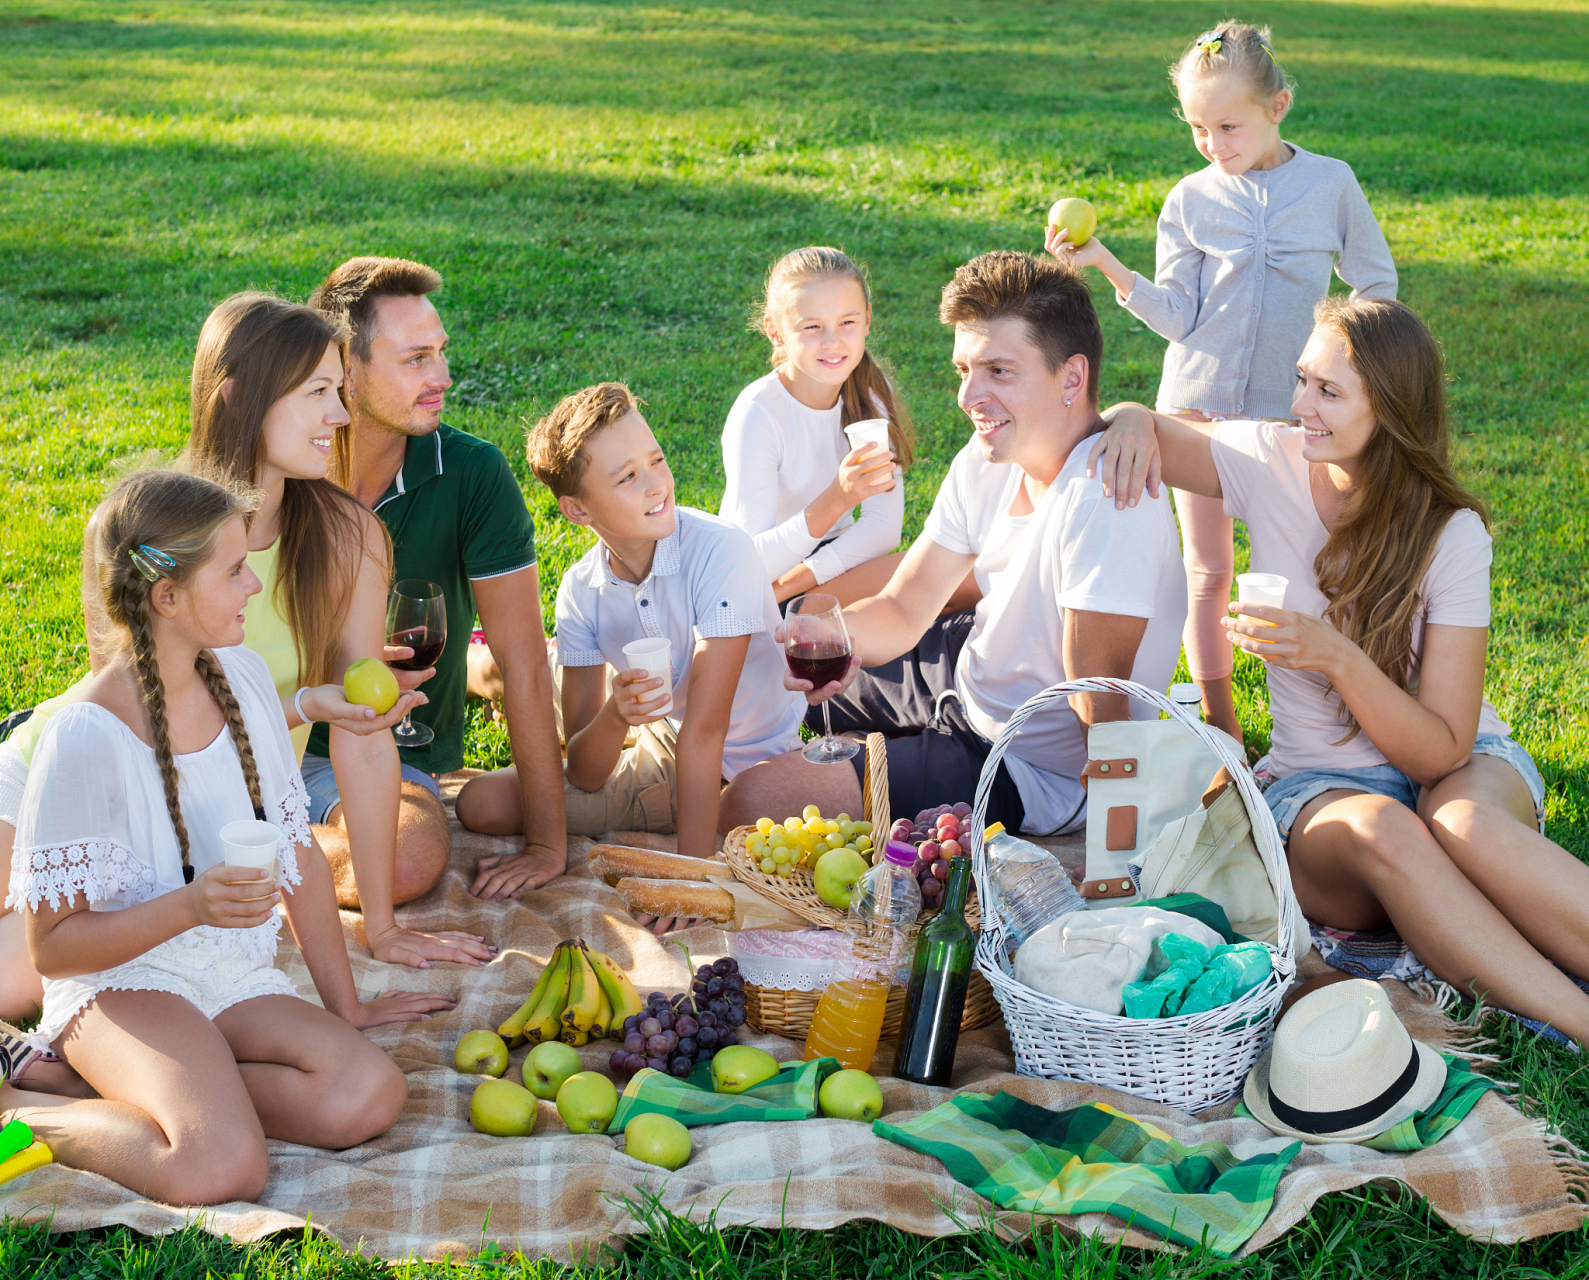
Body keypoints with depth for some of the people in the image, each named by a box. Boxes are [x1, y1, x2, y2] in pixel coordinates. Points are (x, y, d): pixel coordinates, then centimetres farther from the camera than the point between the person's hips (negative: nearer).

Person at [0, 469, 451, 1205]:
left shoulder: (242, 675, 2)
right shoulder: (87, 736, -17)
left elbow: (299, 851, 11)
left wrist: (346, 1007, 12)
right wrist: (189, 906, -27)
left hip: (237, 981, 6)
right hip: (122, 981, -6)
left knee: (368, 1095, -23)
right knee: (223, 1167, -32)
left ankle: (125, 1088, -6)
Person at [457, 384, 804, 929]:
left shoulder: (721, 550, -26)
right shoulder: (580, 590, -11)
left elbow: (705, 725, -31)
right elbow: (584, 775, -12)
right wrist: (614, 718, -35)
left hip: (755, 765, -2)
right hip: (664, 761, 3)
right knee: (483, 803, -10)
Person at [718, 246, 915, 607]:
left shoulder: (872, 390, -8)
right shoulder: (757, 413, -21)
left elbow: (884, 527, -9)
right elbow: (755, 561, -26)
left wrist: (783, 589, -21)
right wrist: (837, 499, -42)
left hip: (834, 560, 5)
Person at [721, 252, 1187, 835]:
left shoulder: (1105, 498, -33)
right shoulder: (989, 459, -5)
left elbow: (1100, 707, -31)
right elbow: (902, 611, -2)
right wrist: (840, 632, -22)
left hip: (1035, 774, -8)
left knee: (751, 800, -15)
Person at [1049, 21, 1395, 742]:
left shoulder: (1331, 184, -2)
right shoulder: (1190, 201, -1)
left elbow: (1376, 287, 8)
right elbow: (1177, 318, -6)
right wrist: (1106, 264, -17)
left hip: (1290, 411, -1)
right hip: (1197, 405, 1)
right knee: (1207, 570, 7)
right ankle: (1220, 724, 20)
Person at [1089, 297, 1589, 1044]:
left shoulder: (1451, 535, -13)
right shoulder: (1271, 465, -6)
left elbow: (1442, 750, -16)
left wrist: (1336, 655, -31)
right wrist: (1132, 418, -17)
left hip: (1462, 766, -1)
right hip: (1321, 781, 2)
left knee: (1466, 826, -40)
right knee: (1375, 831, -37)